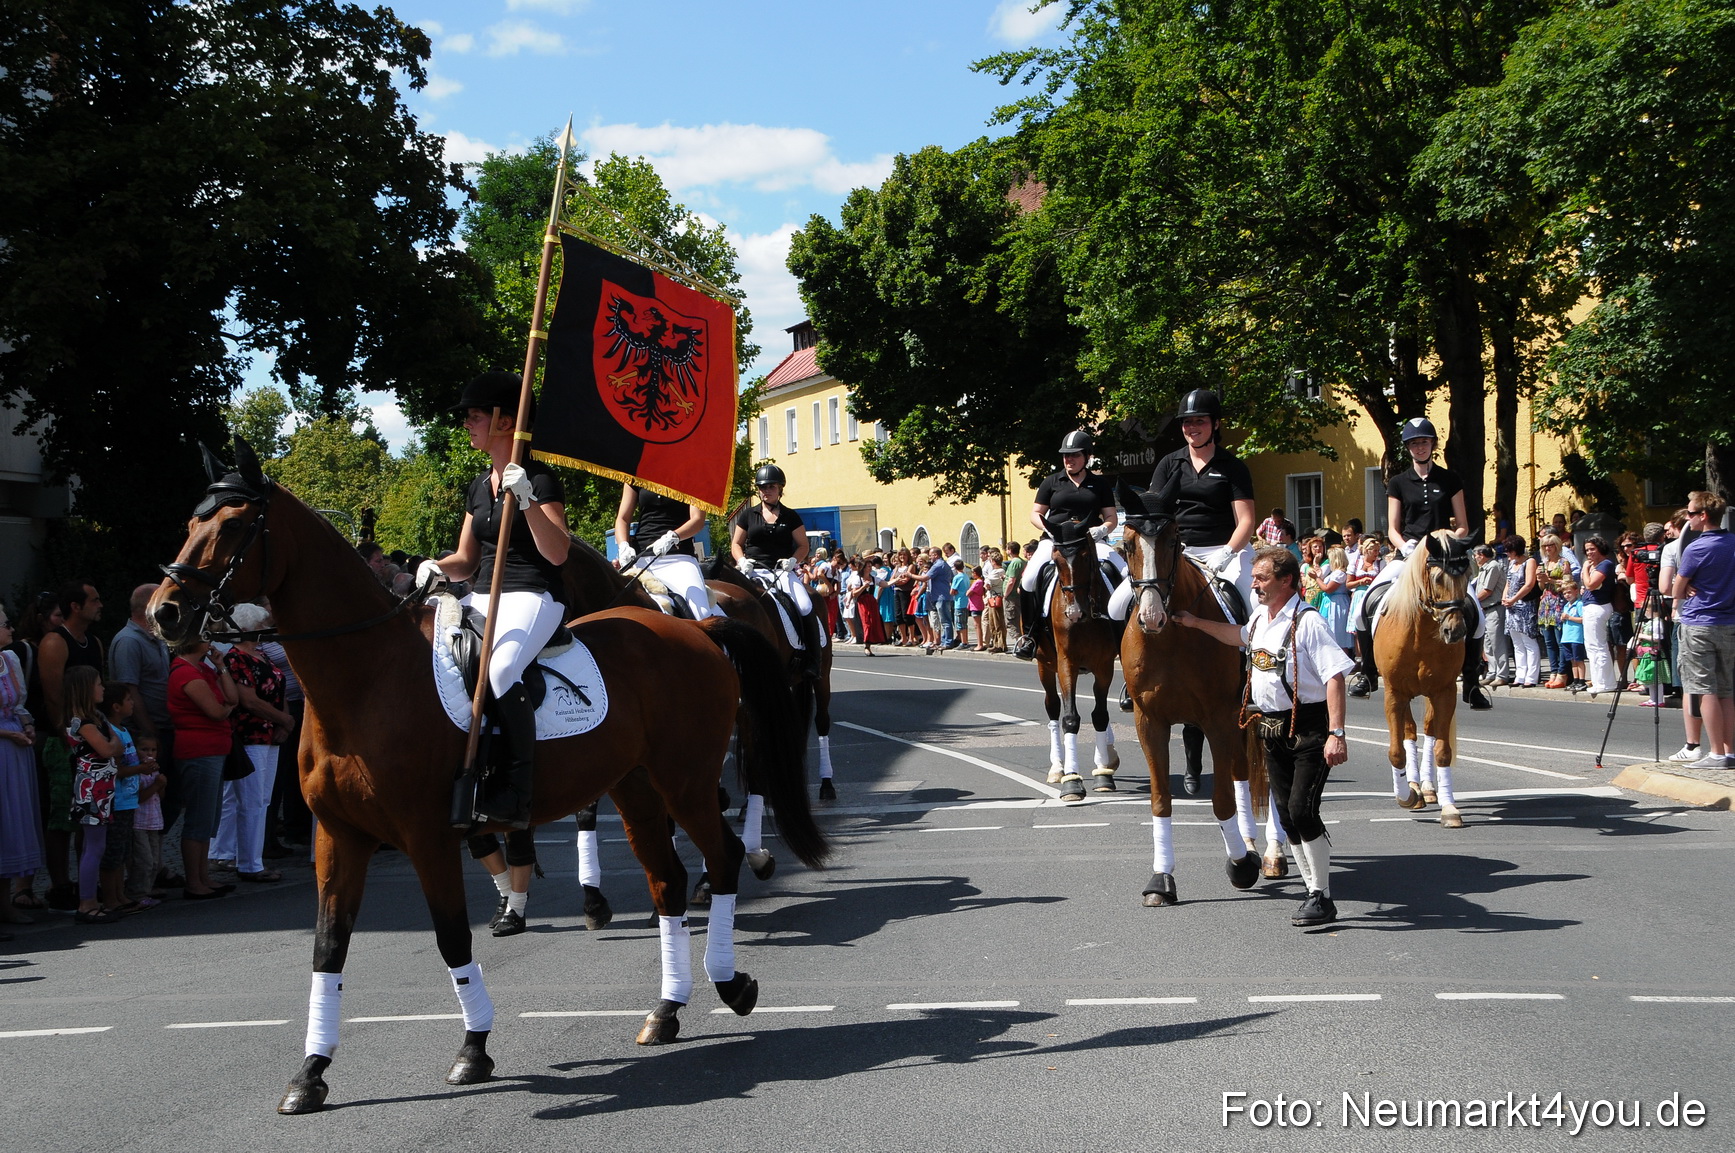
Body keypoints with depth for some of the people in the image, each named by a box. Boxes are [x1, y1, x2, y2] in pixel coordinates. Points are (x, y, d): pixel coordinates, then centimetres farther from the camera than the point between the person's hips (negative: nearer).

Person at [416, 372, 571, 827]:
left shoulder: (539, 478, -5)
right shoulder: (478, 486, 18)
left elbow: (557, 554, -13)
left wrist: (526, 500, -23)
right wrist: (437, 568, -2)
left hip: (532, 597, -8)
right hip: (482, 597, 9)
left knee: (500, 668, -35)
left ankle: (517, 794, -31)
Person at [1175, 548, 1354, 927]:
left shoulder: (1307, 621, -16)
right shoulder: (1261, 618, 10)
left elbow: (1335, 677, -22)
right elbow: (1241, 636, 36)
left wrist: (1336, 733, -29)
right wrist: (1196, 623, 34)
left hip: (1309, 728, -8)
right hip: (1274, 730, 9)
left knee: (1302, 809, -15)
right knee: (1287, 814, 8)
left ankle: (1323, 898, -3)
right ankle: (1315, 893, 18)